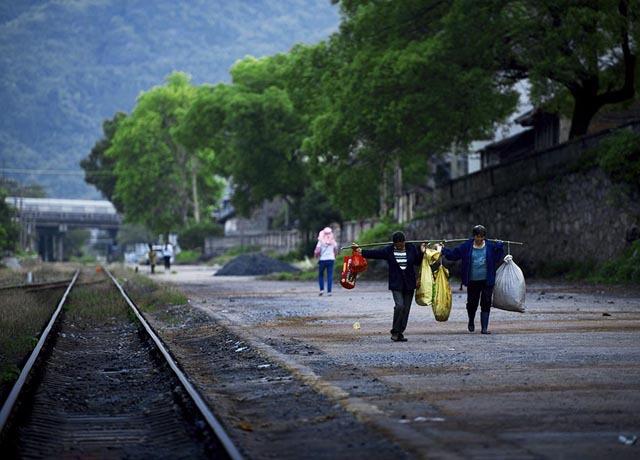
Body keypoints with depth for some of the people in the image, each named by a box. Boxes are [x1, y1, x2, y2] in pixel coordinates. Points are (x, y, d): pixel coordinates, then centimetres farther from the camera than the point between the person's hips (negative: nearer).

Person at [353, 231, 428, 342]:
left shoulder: (411, 249, 2)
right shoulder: (389, 250, -2)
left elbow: (418, 262, 10)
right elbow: (375, 253, -4)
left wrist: (421, 252, -5)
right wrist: (361, 251, -10)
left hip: (409, 284, 2)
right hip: (396, 284, -2)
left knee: (406, 309, 2)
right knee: (399, 305, -18)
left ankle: (400, 333, 12)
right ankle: (395, 332, -5)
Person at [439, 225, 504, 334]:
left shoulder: (490, 246, 0)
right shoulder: (467, 246, 0)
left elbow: (498, 258, 3)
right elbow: (453, 254, 5)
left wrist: (500, 247, -10)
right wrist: (443, 250, -5)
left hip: (487, 281, -1)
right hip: (472, 281, 1)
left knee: (486, 304, -3)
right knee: (472, 303, 8)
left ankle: (484, 327, 3)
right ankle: (471, 321, 37)